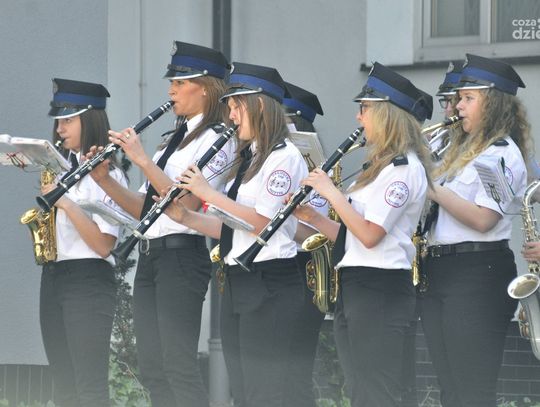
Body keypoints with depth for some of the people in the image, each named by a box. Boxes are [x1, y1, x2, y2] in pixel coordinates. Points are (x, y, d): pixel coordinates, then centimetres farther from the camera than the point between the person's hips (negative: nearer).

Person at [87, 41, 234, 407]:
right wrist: (104, 180, 4)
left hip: (181, 255, -9)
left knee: (178, 366, -13)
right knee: (152, 369, 5)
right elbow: (143, 207, 18)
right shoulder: (176, 139, 20)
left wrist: (143, 161, -20)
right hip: (150, 254, 9)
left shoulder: (215, 139, -7)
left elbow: (187, 202, -18)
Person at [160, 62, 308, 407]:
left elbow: (260, 222, -18)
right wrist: (186, 217, 5)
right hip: (237, 281, 9)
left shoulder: (284, 156, -10)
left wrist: (208, 193, -13)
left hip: (269, 285, -9)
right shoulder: (250, 158, 18)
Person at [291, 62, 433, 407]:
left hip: (380, 289, -10)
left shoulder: (404, 168, -12)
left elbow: (370, 235, -20)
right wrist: (312, 217, 7)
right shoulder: (381, 167, 19)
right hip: (354, 286, 10)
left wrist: (331, 192, -12)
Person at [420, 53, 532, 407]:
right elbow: (441, 203, 21)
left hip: (478, 273, -9)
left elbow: (483, 219, -19)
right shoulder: (463, 150, 20)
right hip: (438, 270, 9)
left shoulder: (503, 153, -8)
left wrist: (434, 190, -14)